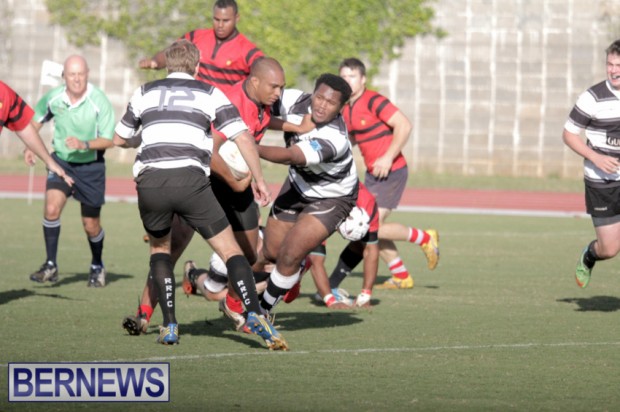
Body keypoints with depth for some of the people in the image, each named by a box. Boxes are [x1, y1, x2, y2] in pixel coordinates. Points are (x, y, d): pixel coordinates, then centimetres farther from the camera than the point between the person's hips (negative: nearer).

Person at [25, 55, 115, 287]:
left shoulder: (99, 101, -19)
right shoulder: (52, 99, -9)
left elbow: (108, 140, -17)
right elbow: (37, 120, 13)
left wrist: (84, 144, -32)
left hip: (91, 165, -2)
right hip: (61, 161, 2)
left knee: (91, 225, 7)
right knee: (51, 209, -20)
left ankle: (97, 266, 33)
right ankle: (50, 265, -9)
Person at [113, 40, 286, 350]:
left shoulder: (146, 92, 22)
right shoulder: (210, 94, 17)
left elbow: (120, 139, 32)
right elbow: (243, 138, 6)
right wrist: (259, 180, 16)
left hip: (149, 180, 2)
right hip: (190, 179, -2)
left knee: (159, 247, 27)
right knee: (230, 250, 5)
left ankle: (169, 325, 14)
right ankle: (254, 315, -16)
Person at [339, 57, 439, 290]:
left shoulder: (373, 101, -15)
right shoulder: (346, 110, 11)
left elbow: (403, 125, -22)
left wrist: (388, 158, -23)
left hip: (391, 172, -9)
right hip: (373, 174, 9)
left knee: (373, 226, -13)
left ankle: (425, 239, 8)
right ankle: (401, 277, 19)